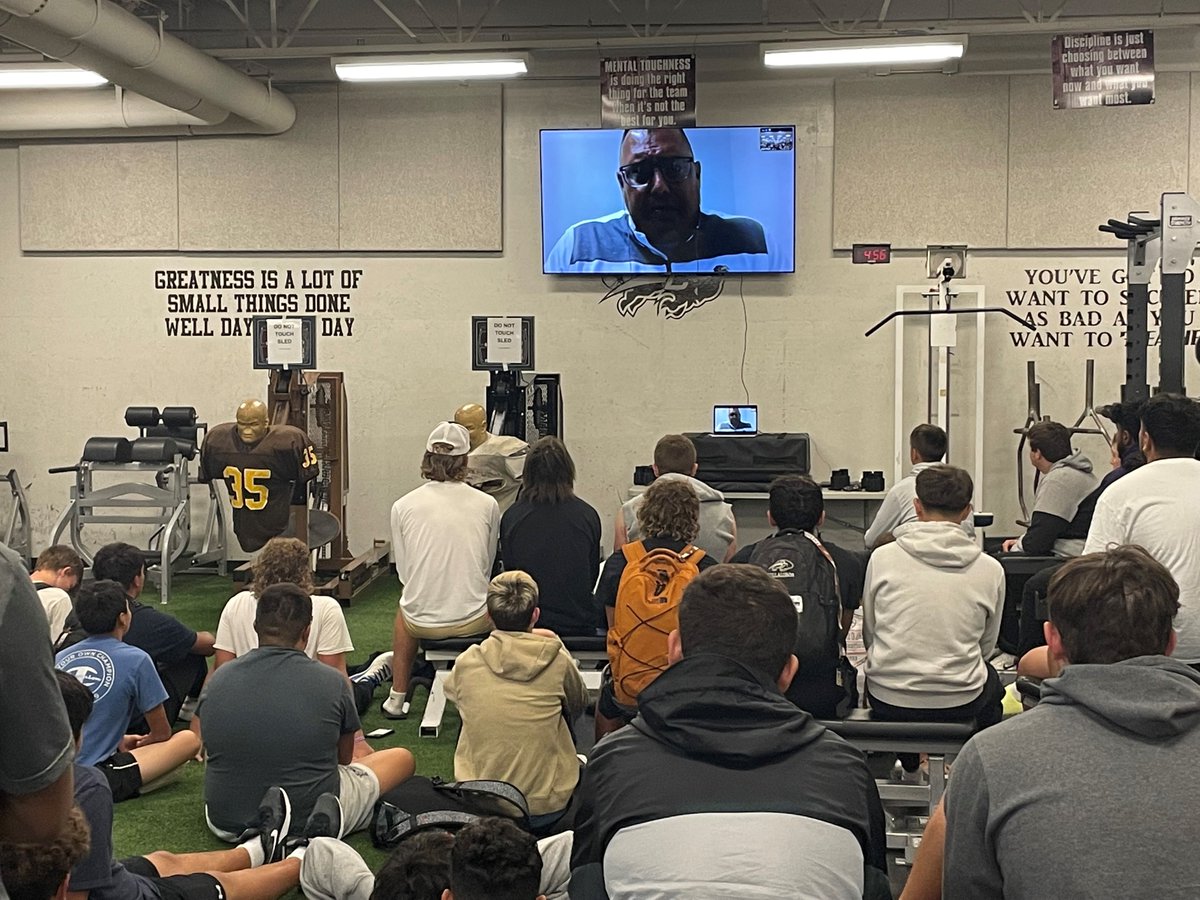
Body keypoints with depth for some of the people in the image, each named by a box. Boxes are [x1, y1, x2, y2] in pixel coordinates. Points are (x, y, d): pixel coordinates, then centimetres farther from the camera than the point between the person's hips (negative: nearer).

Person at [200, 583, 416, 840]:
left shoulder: (218, 680, -7)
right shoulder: (332, 683, -15)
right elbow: (345, 757, 4)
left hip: (226, 825, 1)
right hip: (312, 819, -1)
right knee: (402, 758, 19)